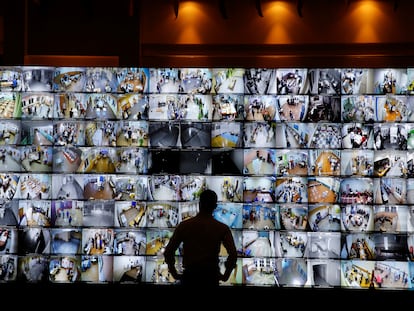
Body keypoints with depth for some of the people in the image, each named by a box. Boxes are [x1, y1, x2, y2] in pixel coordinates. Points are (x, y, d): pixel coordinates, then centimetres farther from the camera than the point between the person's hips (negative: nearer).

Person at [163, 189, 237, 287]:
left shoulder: (184, 226, 2)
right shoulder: (222, 228, 0)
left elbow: (168, 252, -1)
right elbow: (233, 254, -10)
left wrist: (175, 274, 8)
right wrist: (225, 275, 3)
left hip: (190, 276, 0)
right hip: (211, 276, 0)